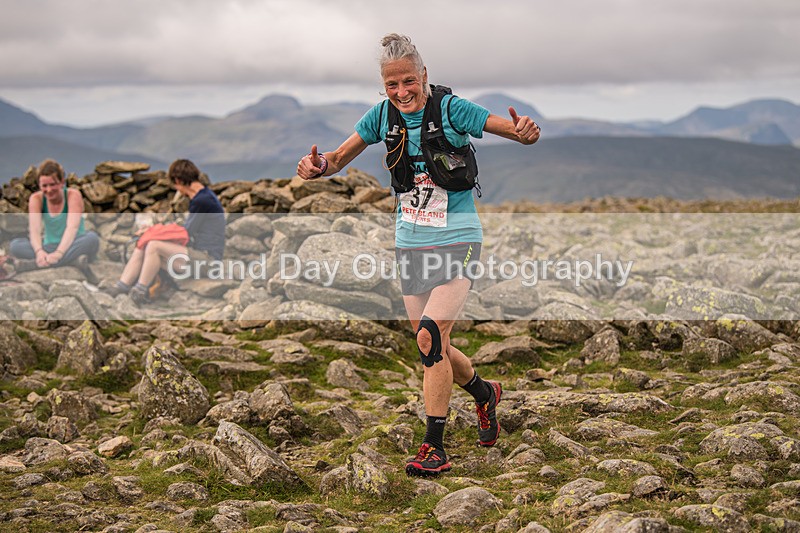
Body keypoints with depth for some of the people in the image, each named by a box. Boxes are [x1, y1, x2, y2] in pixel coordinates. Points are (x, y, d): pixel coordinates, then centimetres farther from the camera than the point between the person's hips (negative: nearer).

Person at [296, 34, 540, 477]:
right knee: (432, 348, 12)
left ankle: (434, 448, -9)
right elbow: (340, 158, 9)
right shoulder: (383, 116, 0)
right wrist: (319, 166, -14)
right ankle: (484, 394, 42)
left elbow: (521, 133, -14)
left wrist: (527, 130, -38)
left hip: (457, 241, -5)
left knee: (430, 338, -19)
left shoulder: (451, 109, -13)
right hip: (410, 244, 5)